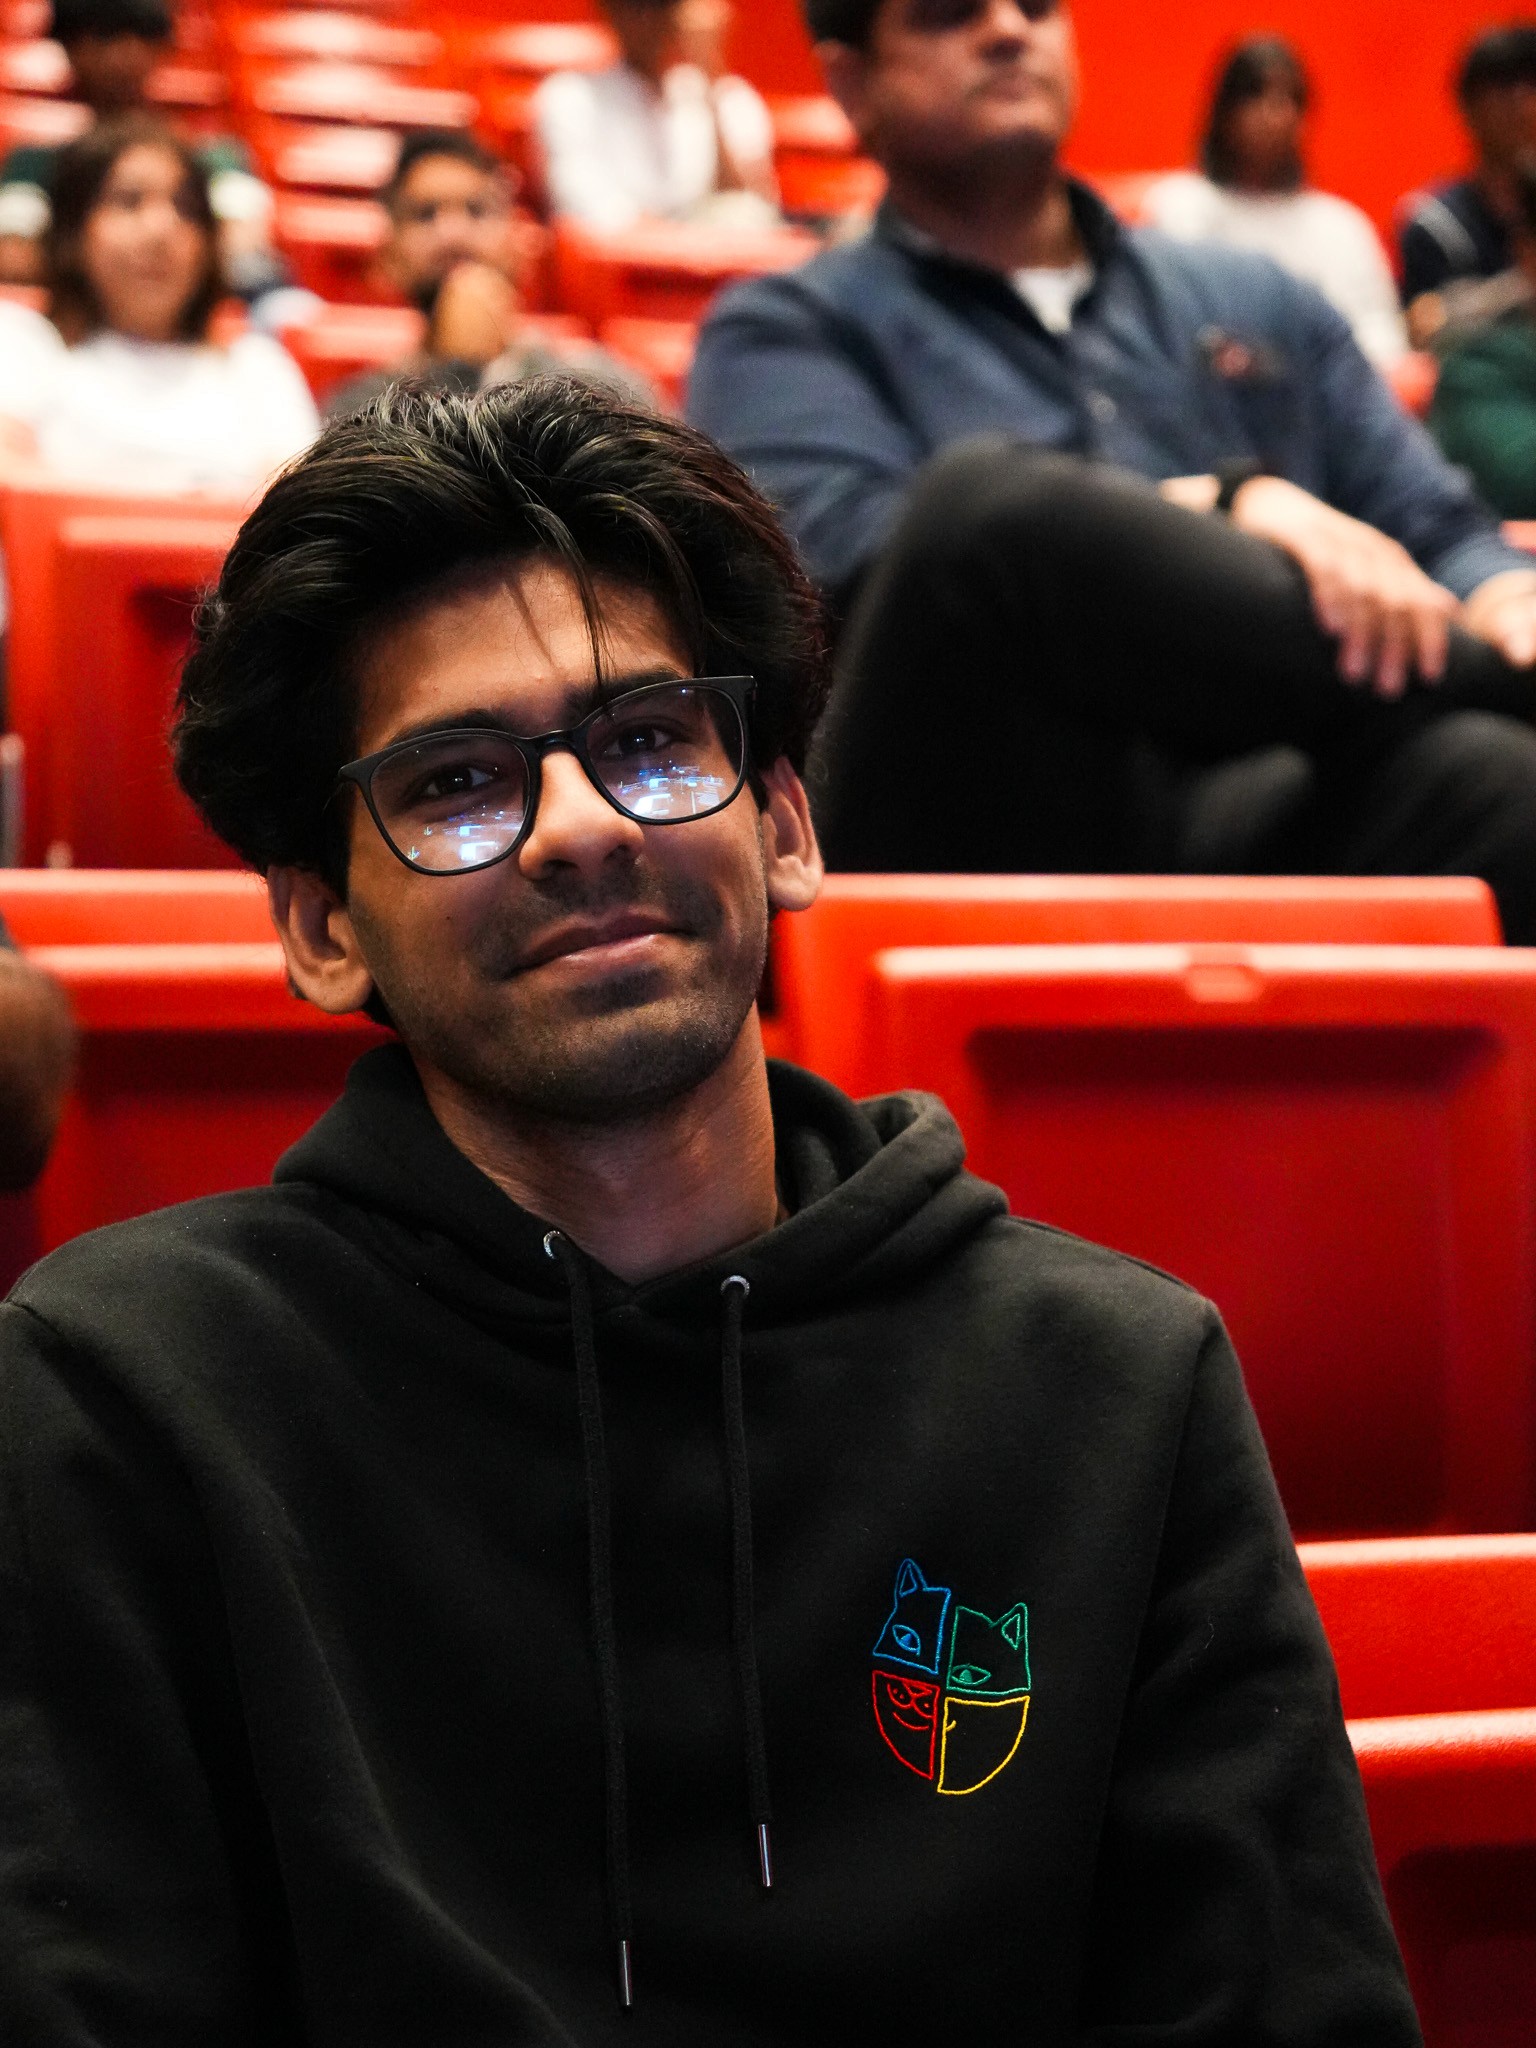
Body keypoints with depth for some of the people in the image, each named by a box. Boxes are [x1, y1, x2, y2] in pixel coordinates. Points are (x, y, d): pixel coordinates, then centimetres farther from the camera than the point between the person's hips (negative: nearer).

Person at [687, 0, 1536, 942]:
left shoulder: (1257, 301, 30)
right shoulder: (785, 331, 17)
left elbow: (1444, 536, 22)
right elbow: (866, 559, -3)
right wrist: (1230, 503, -13)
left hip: (1262, 827, 2)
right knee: (987, 492, -33)